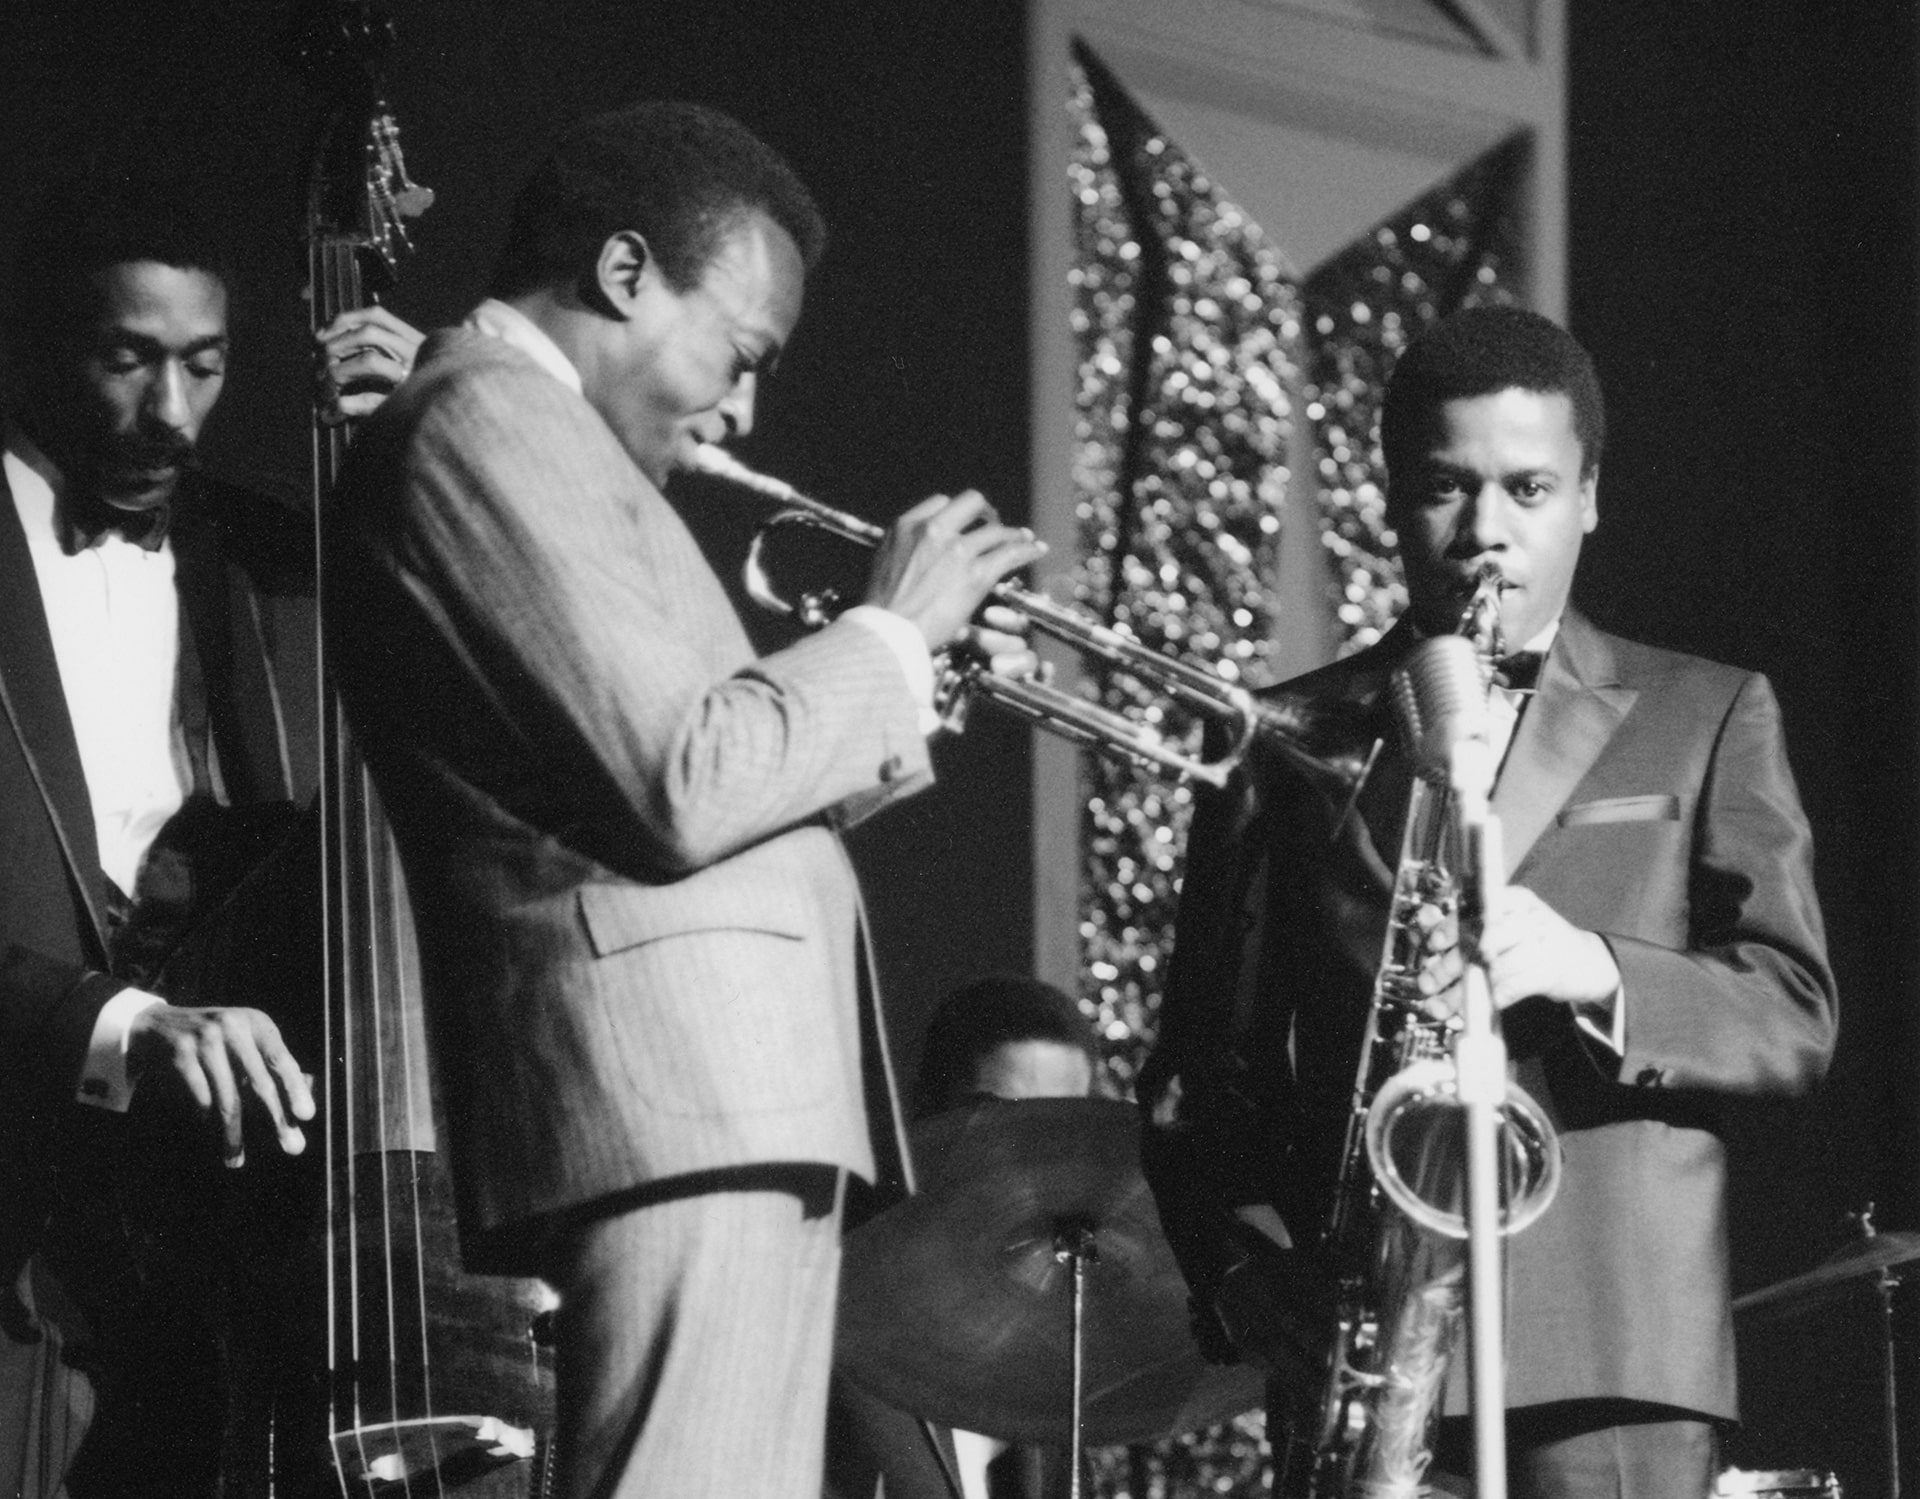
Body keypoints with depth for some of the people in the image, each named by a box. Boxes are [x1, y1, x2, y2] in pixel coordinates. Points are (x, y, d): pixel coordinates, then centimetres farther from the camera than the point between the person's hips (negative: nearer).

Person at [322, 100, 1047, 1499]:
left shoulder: (543, 438, 25)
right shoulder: (488, 420, -7)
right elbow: (686, 787, -15)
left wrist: (917, 705, 18)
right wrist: (890, 635, -2)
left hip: (741, 1111, 11)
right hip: (677, 1110, -11)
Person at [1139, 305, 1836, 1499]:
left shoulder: (1705, 719, 14)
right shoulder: (1293, 740, 16)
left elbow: (1795, 1021, 4)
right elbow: (1200, 1070, 14)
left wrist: (1591, 970, -15)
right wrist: (1256, 1281, -5)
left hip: (1616, 1348, -1)